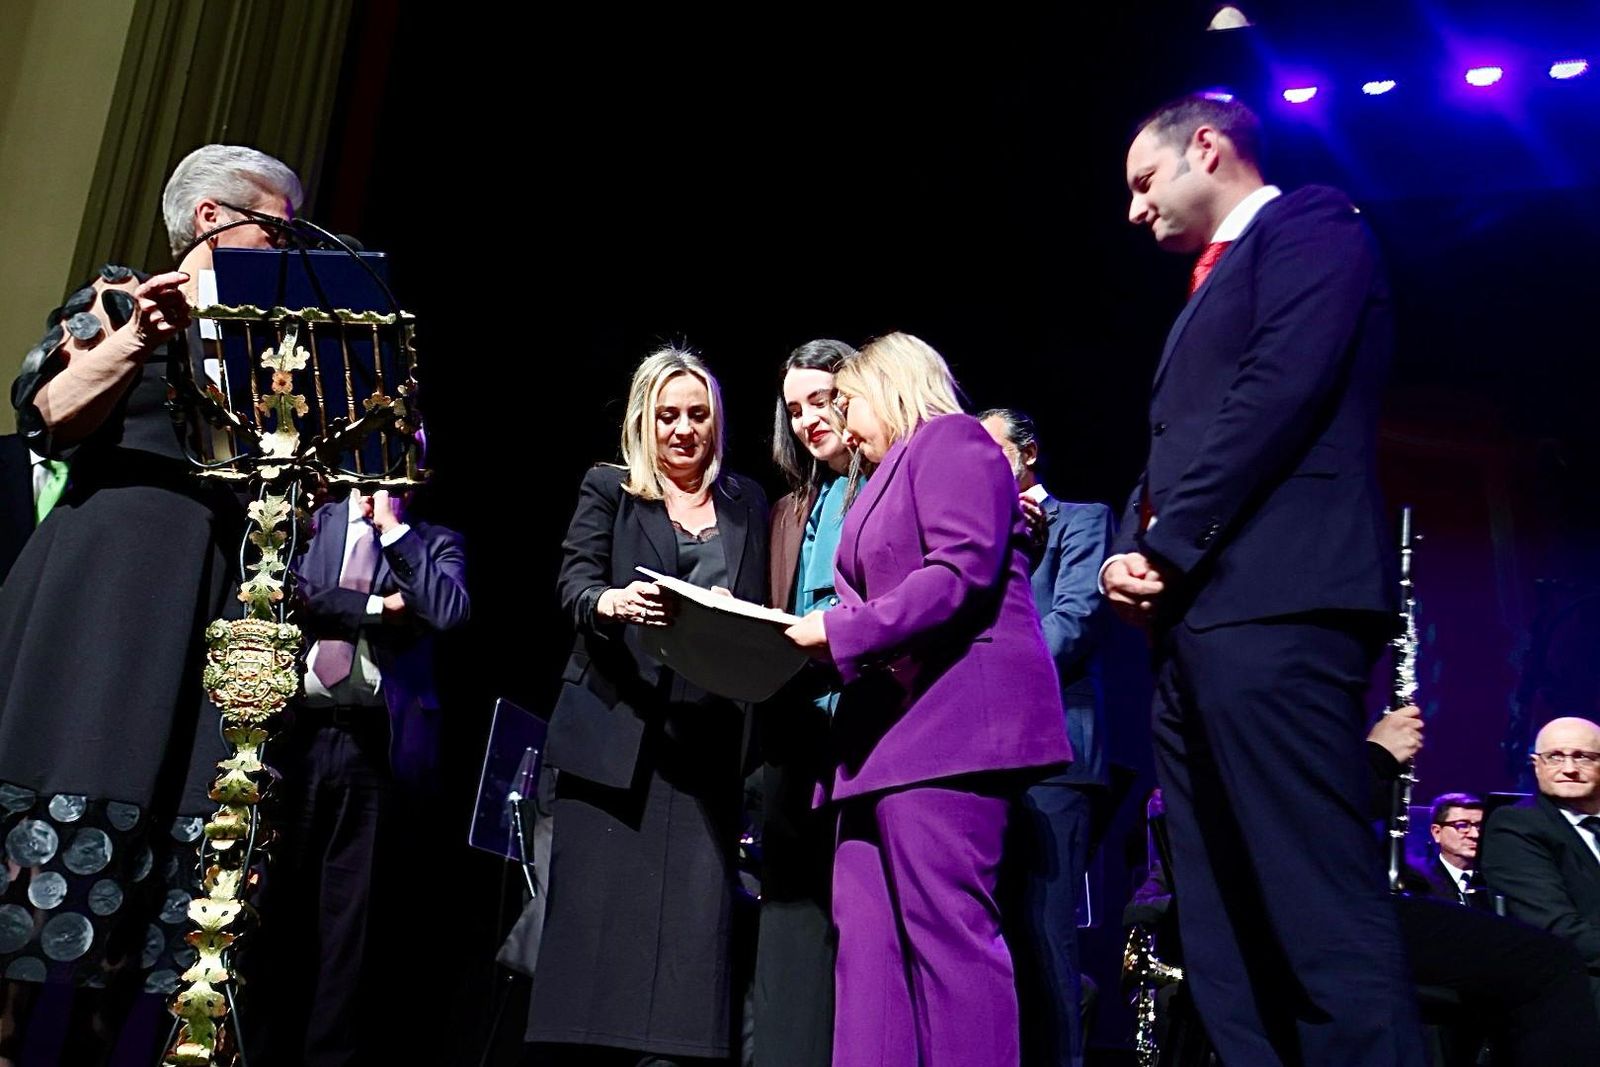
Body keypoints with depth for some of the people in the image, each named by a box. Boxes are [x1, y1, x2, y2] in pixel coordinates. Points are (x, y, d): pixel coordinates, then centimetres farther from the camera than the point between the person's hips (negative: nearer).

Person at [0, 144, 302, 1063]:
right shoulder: (121, 298, 6)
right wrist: (138, 337, -19)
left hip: (215, 602, 5)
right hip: (111, 583, -5)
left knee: (177, 825, -1)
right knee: (77, 804, -10)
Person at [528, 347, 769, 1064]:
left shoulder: (747, 503, 16)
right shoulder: (607, 489, 9)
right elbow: (573, 582, -4)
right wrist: (612, 601, -26)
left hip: (706, 738, 2)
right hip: (613, 732, -1)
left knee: (692, 913, -4)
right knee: (598, 904, -1)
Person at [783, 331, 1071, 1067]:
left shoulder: (949, 437, 2)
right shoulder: (891, 475, 29)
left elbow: (963, 570, -14)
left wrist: (840, 631, -15)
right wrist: (823, 643, 7)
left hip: (948, 711, -9)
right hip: (896, 724, 10)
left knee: (946, 931, -12)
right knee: (868, 933, 2)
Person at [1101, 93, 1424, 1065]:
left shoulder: (1311, 225, 4)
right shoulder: (1214, 285, 30)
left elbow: (1280, 393, -12)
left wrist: (1166, 547, -12)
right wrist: (1133, 552, 4)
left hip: (1272, 606, -10)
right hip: (1196, 621, 10)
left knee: (1322, 915, -13)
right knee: (1221, 930, 7)